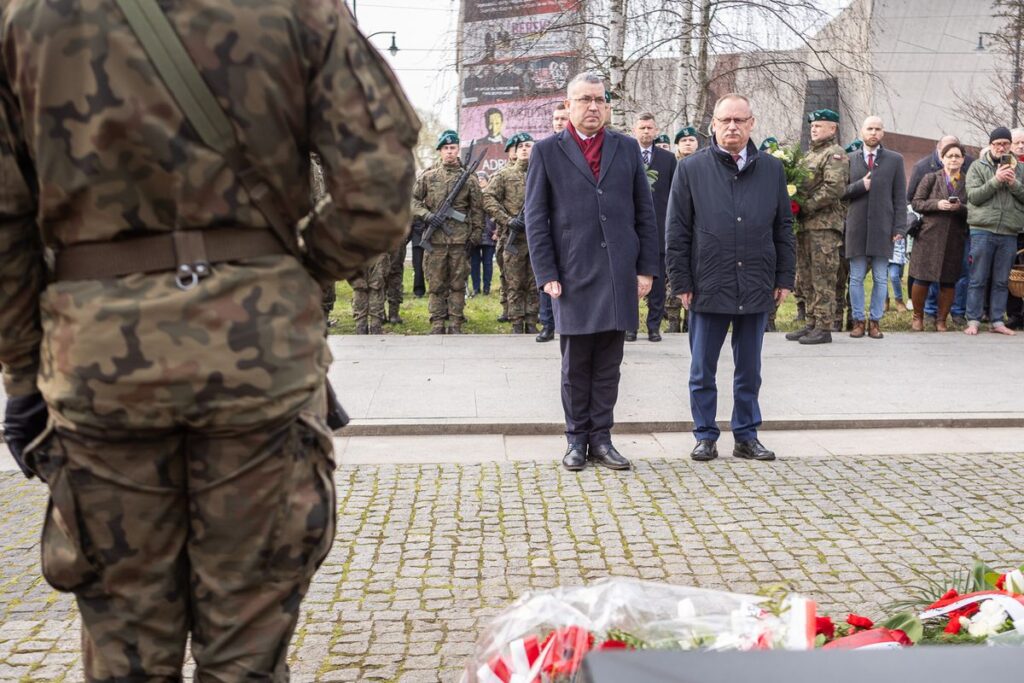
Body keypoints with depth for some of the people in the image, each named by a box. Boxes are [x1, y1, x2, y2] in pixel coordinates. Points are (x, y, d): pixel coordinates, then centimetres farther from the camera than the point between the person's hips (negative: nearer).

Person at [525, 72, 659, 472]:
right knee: (575, 364, 4)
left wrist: (647, 268, 3)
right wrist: (546, 273, -6)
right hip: (573, 276, -2)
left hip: (619, 274, 2)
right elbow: (536, 219, 2)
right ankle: (577, 440, 15)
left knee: (608, 364, 6)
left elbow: (645, 212, 11)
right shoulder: (547, 152, 4)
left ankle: (601, 439, 15)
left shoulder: (627, 149, 11)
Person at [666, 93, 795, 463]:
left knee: (749, 371, 11)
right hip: (708, 288, -2)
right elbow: (677, 232, 0)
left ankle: (747, 436, 23)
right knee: (702, 371, 7)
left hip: (756, 288, 2)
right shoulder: (691, 169, 0)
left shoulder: (772, 169, 7)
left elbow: (784, 227, 11)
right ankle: (705, 436, 19)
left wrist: (784, 277, 6)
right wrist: (681, 282, -4)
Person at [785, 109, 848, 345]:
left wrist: (806, 206, -16)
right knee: (805, 278, 11)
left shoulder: (835, 154, -5)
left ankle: (824, 327, -4)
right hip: (805, 224, 9)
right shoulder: (810, 153, 22)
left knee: (823, 278, -7)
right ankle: (811, 323, 19)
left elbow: (834, 188, -17)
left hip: (825, 224, -9)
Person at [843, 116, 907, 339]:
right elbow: (841, 192, 6)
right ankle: (858, 320, 12)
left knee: (880, 279, 3)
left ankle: (875, 321, 10)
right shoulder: (850, 160, 10)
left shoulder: (895, 160, 7)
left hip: (882, 228, -1)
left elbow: (900, 197, 4)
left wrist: (899, 227, -4)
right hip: (857, 227, 1)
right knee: (856, 278, 3)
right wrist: (860, 186, -12)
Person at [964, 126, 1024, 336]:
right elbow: (973, 196, -6)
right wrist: (996, 180, -15)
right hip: (983, 230, -3)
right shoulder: (978, 167, 4)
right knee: (978, 279, 0)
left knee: (1001, 281, 8)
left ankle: (997, 321, 14)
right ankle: (973, 321, 6)